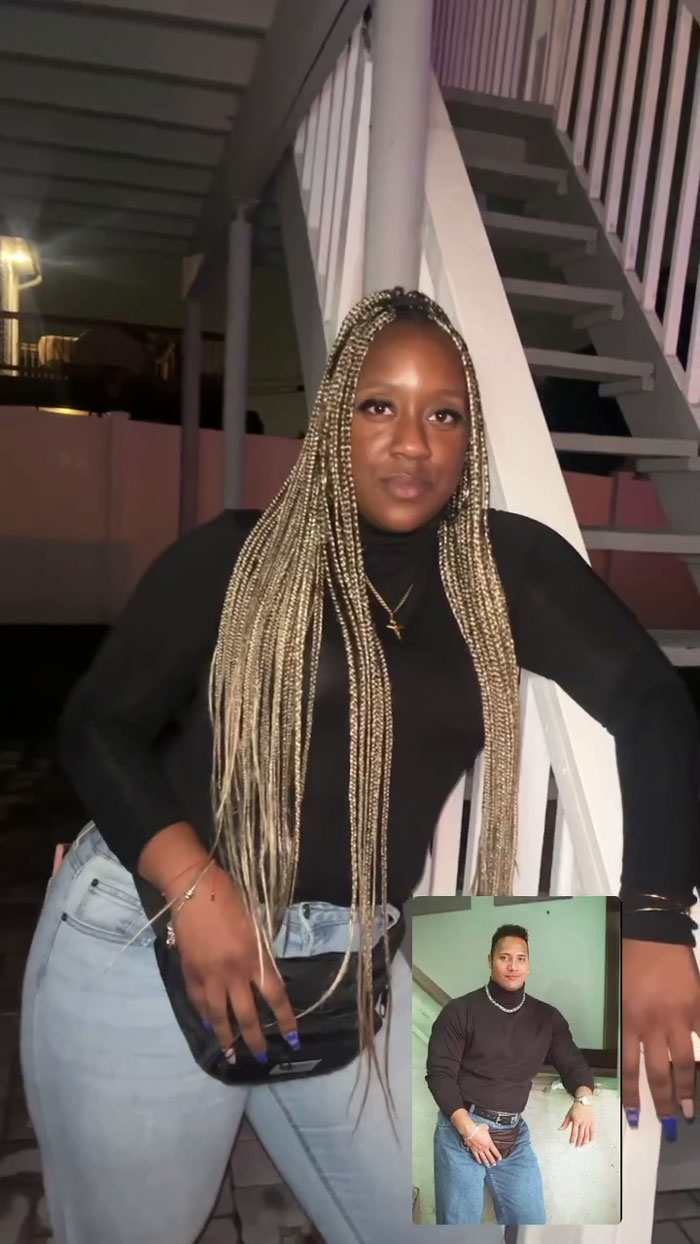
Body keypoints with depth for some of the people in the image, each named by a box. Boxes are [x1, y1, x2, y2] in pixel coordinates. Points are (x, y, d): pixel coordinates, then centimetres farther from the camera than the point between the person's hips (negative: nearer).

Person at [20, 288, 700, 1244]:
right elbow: (99, 724, -5)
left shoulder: (509, 567, 1)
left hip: (350, 965, 2)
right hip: (148, 939, -1)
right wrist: (192, 885, -20)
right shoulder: (234, 556, -4)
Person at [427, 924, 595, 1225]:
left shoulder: (546, 1017, 7)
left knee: (531, 1219, 5)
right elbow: (439, 1073, -8)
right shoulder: (460, 1011, -6)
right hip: (460, 1129, -3)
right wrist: (468, 1127, -16)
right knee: (459, 1220, 1)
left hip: (514, 1135, 4)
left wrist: (583, 1099, -16)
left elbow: (572, 1062, 6)